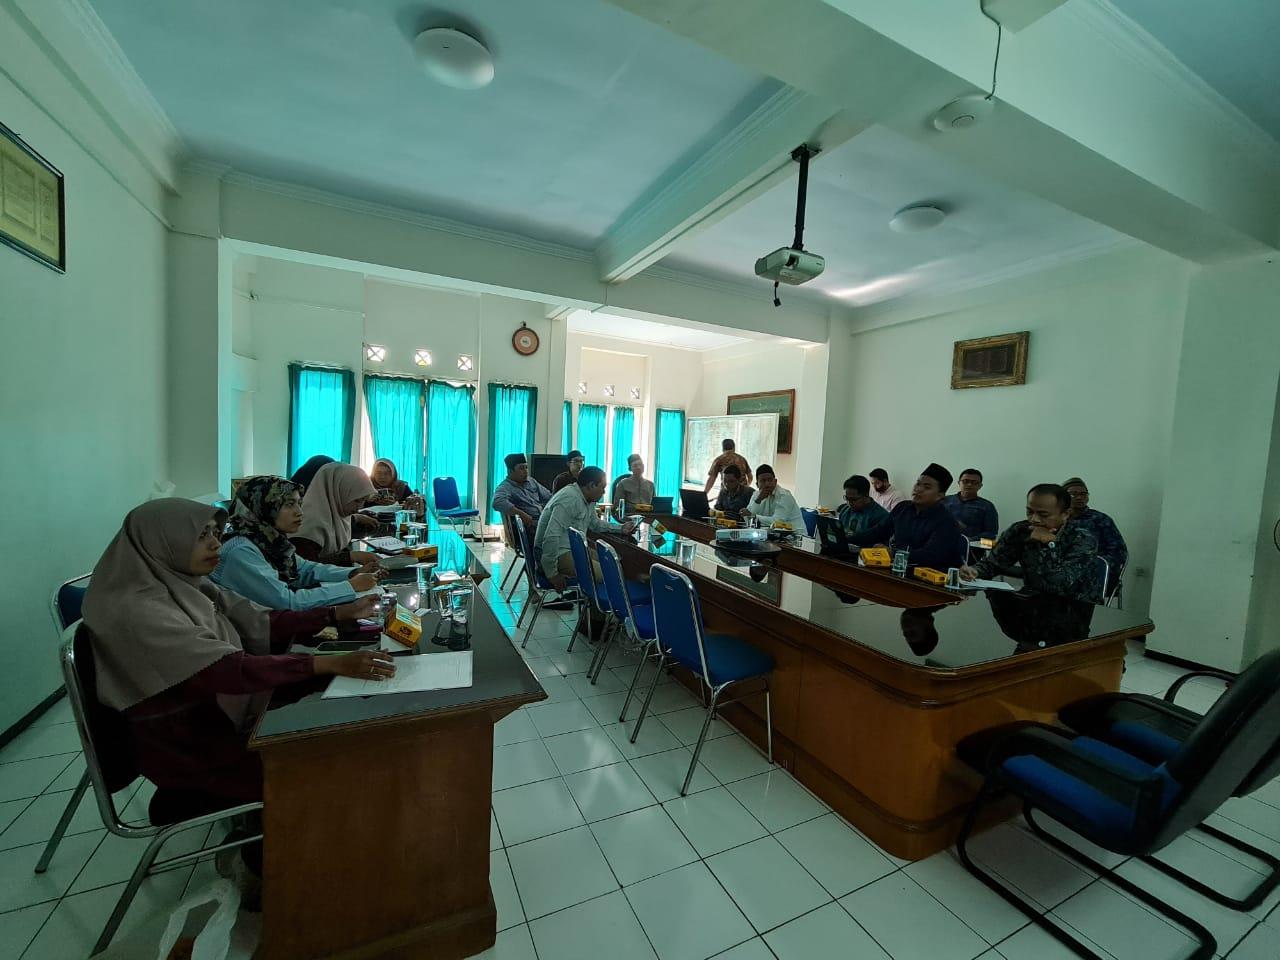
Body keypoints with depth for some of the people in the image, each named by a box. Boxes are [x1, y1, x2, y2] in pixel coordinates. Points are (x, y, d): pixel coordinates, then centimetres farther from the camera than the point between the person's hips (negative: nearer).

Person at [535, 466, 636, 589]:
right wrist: (552, 574, -27)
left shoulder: (588, 499, 5)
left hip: (572, 547, 10)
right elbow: (551, 537, -31)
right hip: (558, 553, -10)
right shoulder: (570, 499, -25)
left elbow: (595, 523, 24)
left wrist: (620, 528, 15)